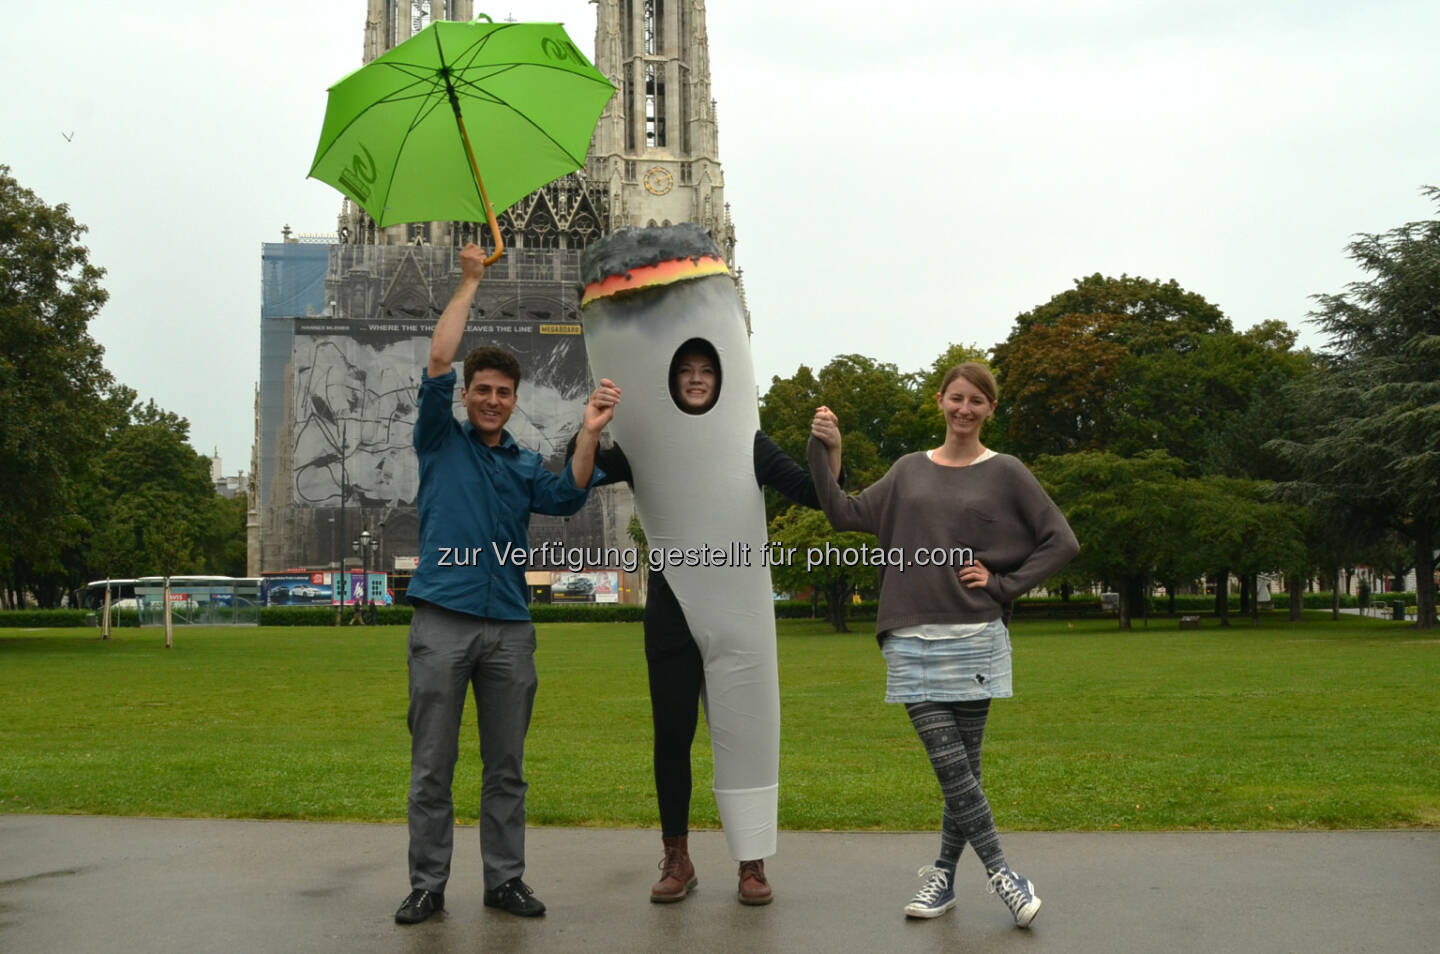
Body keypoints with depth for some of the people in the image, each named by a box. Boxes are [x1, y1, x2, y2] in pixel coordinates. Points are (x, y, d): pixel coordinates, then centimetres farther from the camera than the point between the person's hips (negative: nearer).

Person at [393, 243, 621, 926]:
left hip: (510, 629, 3)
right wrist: (470, 283, -1)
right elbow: (438, 363, -4)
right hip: (443, 623, -3)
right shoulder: (441, 443, 8)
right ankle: (427, 885, 11)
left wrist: (589, 433, -17)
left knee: (506, 767, 8)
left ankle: (505, 880, 17)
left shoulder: (525, 467, 16)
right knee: (432, 767, 2)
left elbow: (567, 498, -3)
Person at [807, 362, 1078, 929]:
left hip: (975, 639, -1)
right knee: (949, 765, -6)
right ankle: (1001, 874, 6)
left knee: (963, 765, 4)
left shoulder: (1005, 473, 5)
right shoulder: (909, 471, 13)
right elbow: (845, 515, 10)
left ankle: (943, 876, 19)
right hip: (912, 641, 2)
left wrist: (1002, 584, -3)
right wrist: (824, 454, 1)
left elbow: (1062, 542, 3)